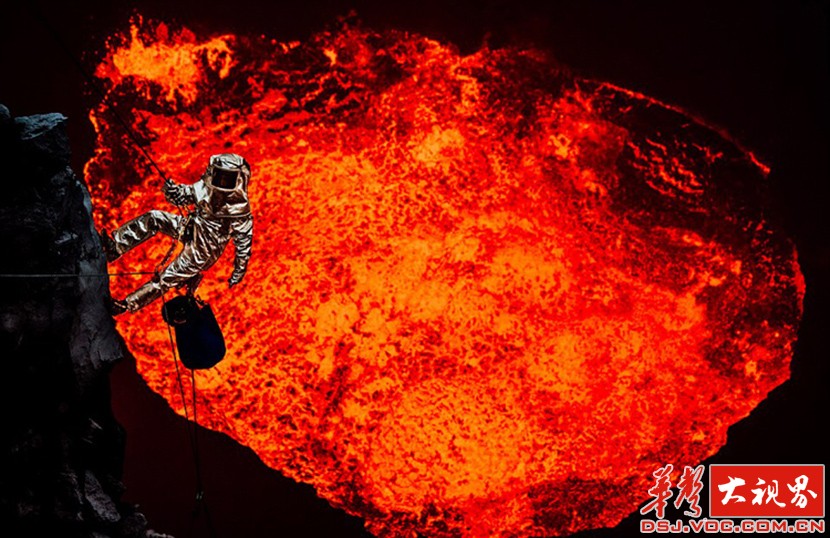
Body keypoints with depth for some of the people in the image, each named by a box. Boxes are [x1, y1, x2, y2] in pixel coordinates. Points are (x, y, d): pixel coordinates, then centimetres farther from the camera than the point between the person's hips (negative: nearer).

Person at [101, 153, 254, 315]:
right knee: (153, 218, -8)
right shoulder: (204, 188, -13)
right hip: (190, 229, 6)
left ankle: (127, 305, 9)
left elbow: (244, 243, -16)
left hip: (203, 251, -6)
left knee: (166, 279, -3)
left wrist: (239, 272, -8)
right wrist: (172, 191, -23)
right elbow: (181, 196, 2)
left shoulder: (240, 209, -26)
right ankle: (115, 248, -7)